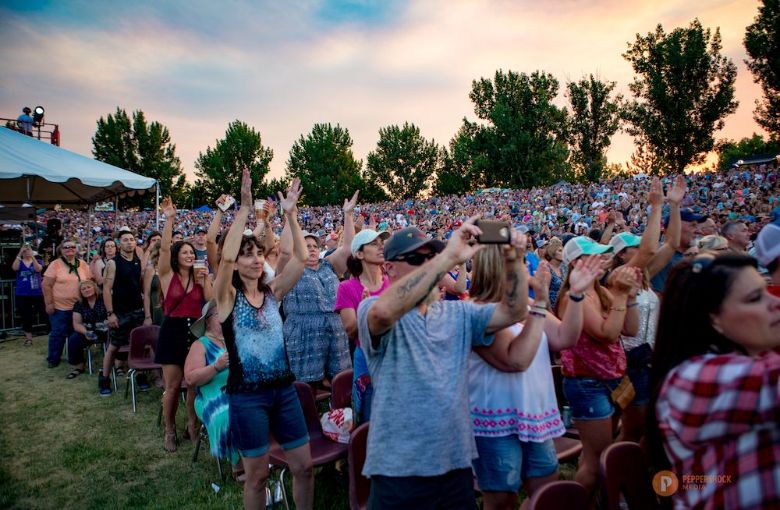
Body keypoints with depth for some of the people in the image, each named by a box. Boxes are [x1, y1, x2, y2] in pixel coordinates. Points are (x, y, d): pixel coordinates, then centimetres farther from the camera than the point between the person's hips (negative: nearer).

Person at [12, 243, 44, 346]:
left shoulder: (38, 261, 3)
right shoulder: (19, 262, 6)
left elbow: (38, 269, -18)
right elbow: (14, 268, -17)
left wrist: (32, 256, -28)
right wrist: (19, 254, -24)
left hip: (37, 293, -2)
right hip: (22, 295, 2)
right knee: (26, 316, 9)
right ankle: (28, 338, 19)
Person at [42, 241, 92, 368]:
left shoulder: (82, 264, 5)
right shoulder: (55, 264, -6)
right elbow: (46, 285, -9)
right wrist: (49, 303, -13)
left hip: (78, 306, 4)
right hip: (59, 307, -4)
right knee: (58, 333, 3)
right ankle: (53, 359, 19)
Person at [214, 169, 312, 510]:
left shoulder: (272, 293, 4)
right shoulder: (228, 297, -7)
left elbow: (300, 258, -7)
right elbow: (225, 257, -26)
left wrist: (291, 214, -12)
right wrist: (245, 208, -26)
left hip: (284, 388, 4)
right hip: (247, 395, -4)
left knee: (304, 466, 10)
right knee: (257, 474, 10)